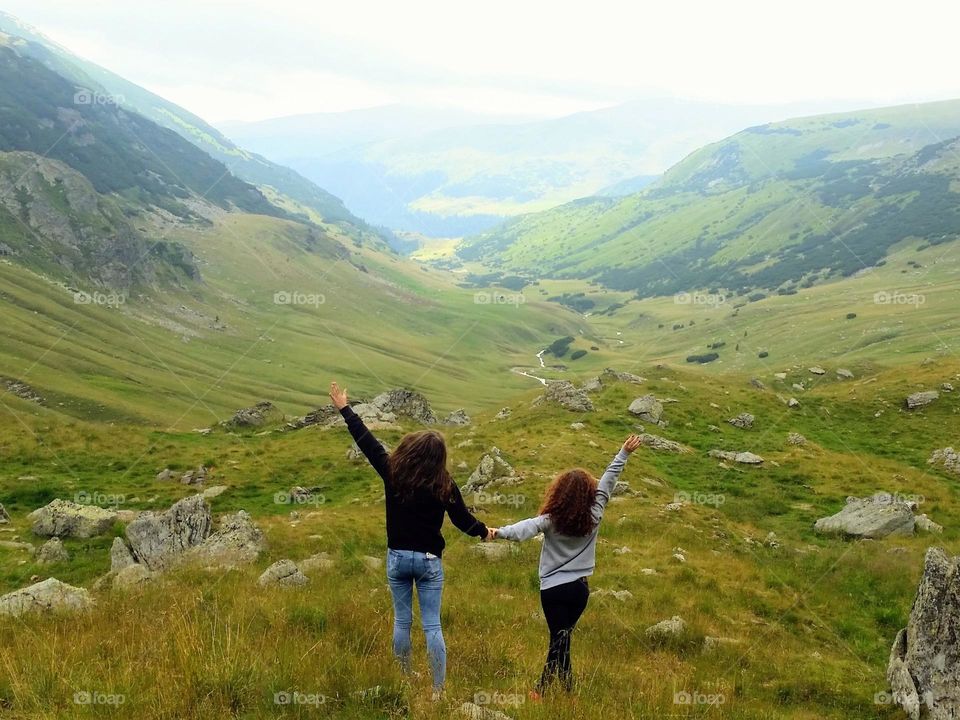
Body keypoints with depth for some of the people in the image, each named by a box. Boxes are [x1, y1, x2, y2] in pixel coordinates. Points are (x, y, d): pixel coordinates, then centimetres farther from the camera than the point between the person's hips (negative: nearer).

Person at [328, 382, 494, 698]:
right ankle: (438, 690, 7)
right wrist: (484, 531, 20)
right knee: (432, 626, 4)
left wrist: (344, 408, 7)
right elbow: (462, 518, -1)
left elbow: (367, 442, -3)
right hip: (429, 561, -1)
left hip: (397, 558, 2)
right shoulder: (444, 485, -12)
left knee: (401, 621, 15)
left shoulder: (392, 472, -11)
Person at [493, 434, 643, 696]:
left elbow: (528, 527, -30)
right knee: (561, 639, 13)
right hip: (580, 587, 3)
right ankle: (543, 688, 19)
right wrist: (624, 454, 11)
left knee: (559, 640, 4)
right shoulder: (594, 517, -3)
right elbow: (607, 482, 3)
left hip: (554, 589, -3)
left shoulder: (552, 520, -12)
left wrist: (500, 532, -46)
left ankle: (567, 691, 4)